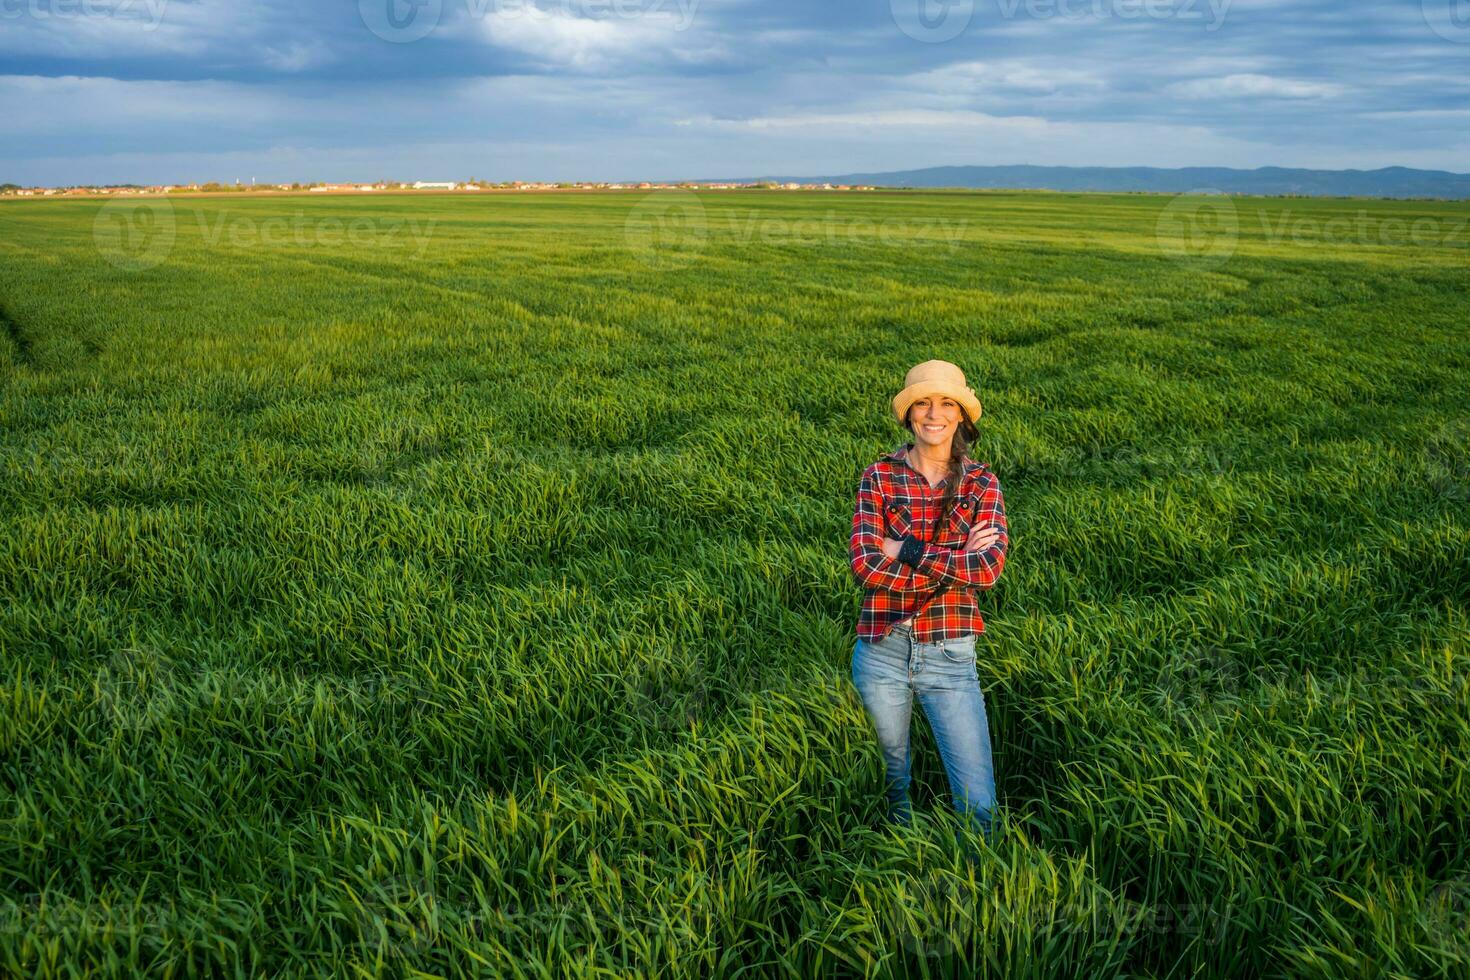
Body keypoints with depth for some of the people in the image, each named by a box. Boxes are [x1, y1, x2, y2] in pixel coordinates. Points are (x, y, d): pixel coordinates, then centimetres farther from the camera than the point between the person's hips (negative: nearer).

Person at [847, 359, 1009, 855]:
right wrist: (956, 562, -15)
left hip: (950, 656, 0)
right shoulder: (879, 477, -2)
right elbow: (865, 566, -14)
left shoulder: (981, 483, 0)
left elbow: (989, 569, -15)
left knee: (979, 801, -2)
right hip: (882, 651, 1)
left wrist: (907, 551, -15)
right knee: (891, 783, 20)